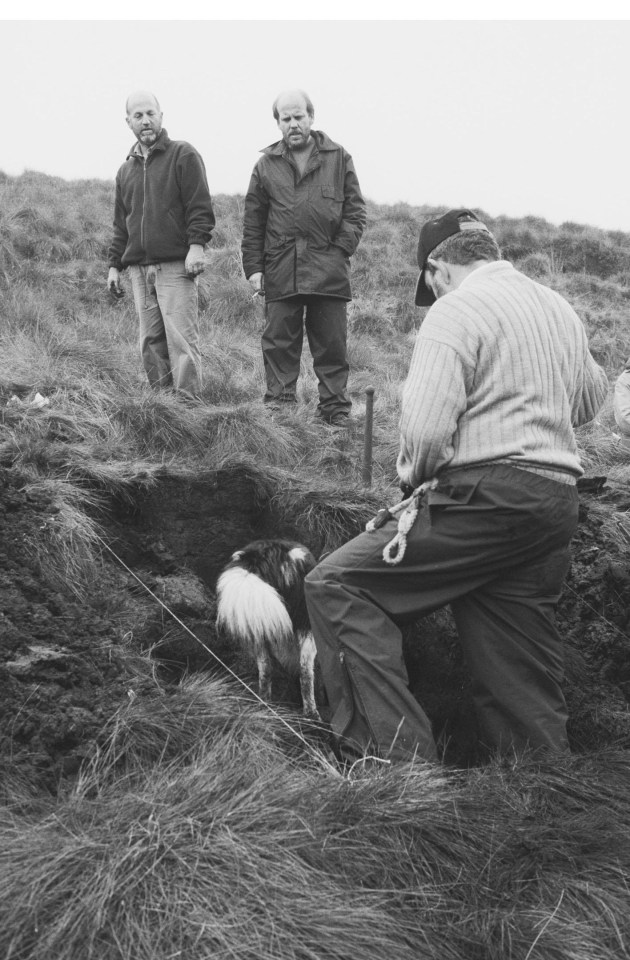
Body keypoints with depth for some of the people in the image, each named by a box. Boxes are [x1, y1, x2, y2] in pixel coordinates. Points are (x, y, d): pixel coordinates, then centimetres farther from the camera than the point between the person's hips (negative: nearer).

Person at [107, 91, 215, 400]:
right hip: (139, 268, 6)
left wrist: (196, 244, -17)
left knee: (181, 340, -10)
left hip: (176, 265, -6)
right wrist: (115, 264, 18)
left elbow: (200, 206, -6)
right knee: (150, 343, 5)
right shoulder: (126, 170, 20)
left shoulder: (183, 155, 2)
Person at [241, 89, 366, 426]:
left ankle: (336, 412, 12)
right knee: (279, 344, 2)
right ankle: (277, 408, 8)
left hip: (329, 272, -1)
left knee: (332, 345, 4)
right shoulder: (266, 165, 11)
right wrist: (253, 267, 3)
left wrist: (340, 250, -6)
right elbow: (252, 222, 11)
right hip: (280, 272, 1)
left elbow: (355, 211, 7)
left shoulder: (339, 159, 8)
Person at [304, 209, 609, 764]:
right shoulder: (561, 309, 19)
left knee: (337, 586, -6)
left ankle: (395, 756, -14)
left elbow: (425, 428, -17)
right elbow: (590, 400, 35)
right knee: (526, 685, 13)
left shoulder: (456, 310, -6)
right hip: (558, 500, 8)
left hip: (487, 499, -8)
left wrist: (413, 475, 3)